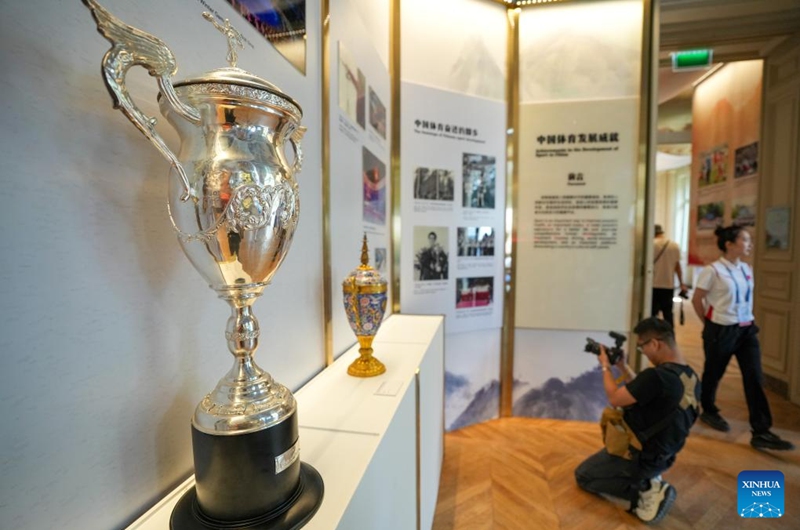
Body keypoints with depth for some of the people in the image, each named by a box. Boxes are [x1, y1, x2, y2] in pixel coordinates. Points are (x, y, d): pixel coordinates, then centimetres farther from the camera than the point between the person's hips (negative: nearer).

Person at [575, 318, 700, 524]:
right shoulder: (690, 377, -4)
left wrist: (605, 367, -7)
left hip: (640, 457, -9)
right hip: (662, 457, 9)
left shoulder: (656, 376, -34)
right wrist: (623, 367, 7)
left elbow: (615, 399, -20)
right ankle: (649, 480, 14)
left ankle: (645, 492, -2)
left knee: (582, 475, 10)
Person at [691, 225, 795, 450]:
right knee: (713, 374, 10)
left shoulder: (747, 269, 6)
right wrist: (709, 324, 1)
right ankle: (709, 411, 33)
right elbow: (697, 300, -9)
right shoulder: (713, 270, -16)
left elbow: (747, 299, 18)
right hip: (721, 331, -6)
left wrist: (747, 321, 10)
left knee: (755, 378, 2)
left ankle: (761, 433, 9)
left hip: (746, 329, 6)